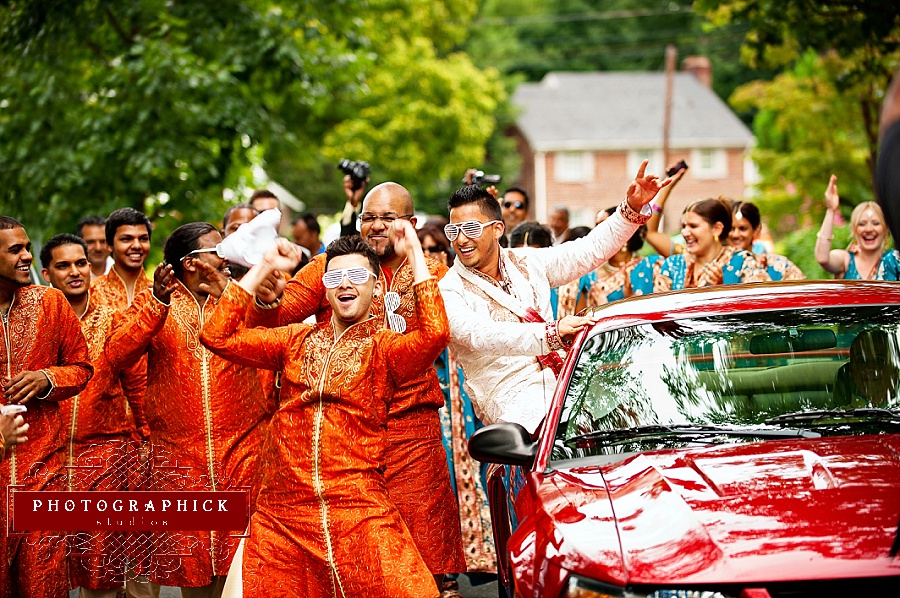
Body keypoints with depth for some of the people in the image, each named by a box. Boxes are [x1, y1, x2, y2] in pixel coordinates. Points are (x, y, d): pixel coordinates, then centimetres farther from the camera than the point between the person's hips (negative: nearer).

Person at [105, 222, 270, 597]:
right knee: (190, 565, 4)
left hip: (242, 453, 0)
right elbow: (116, 356, -11)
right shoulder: (152, 303, 5)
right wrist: (158, 303, -21)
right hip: (177, 452, 0)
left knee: (238, 562, -3)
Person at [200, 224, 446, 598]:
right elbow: (218, 336, 8)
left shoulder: (384, 348, 3)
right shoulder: (297, 341, 15)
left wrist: (415, 254, -12)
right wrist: (263, 268, 8)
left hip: (360, 514, -3)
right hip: (280, 517, 4)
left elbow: (434, 335, -18)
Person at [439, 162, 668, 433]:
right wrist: (551, 334, -34)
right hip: (516, 407, -6)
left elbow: (591, 249, 17)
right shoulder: (448, 292, -4)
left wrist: (633, 207, 3)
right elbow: (481, 336, -22)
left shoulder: (528, 263, 14)